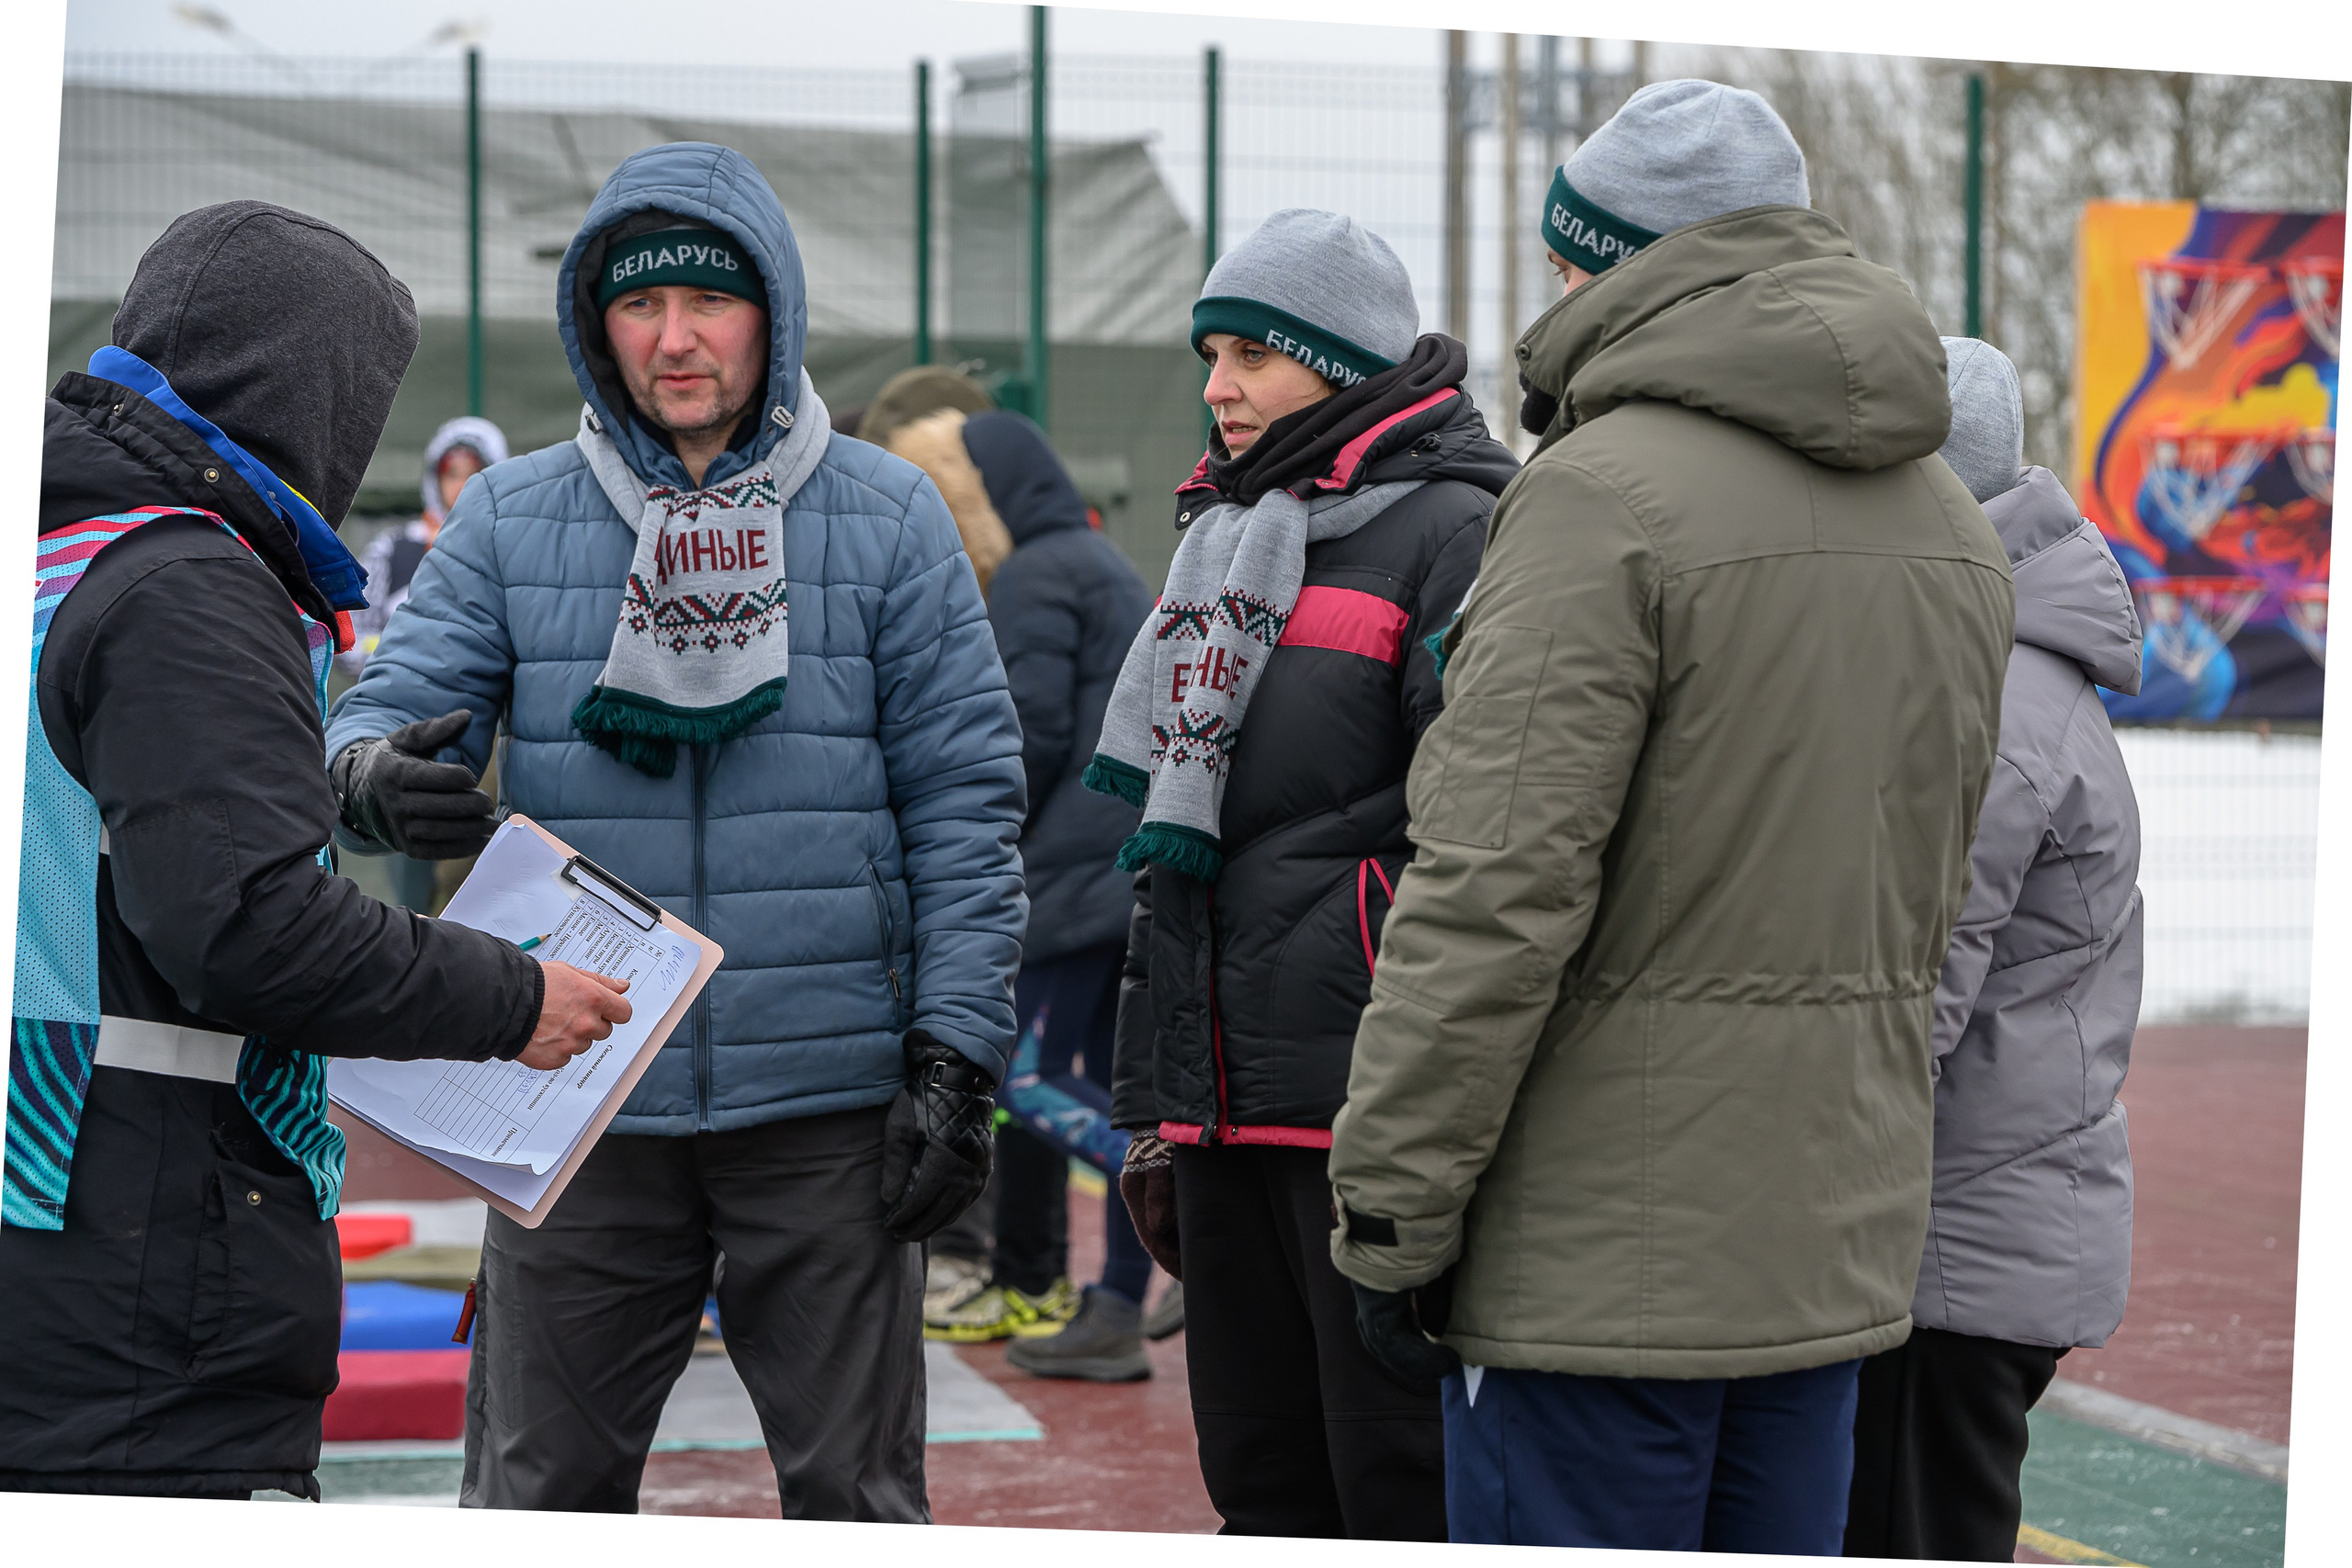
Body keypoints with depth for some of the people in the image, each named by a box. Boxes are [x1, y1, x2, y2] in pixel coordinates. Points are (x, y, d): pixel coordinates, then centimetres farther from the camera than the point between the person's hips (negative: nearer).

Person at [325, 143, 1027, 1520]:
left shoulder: (889, 518, 2)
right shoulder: (511, 519, 6)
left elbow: (965, 802, 1)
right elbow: (399, 699, -1)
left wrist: (957, 1058, -5)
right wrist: (374, 776, -27)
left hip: (829, 1108, -1)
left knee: (856, 1493, 8)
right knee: (539, 1494, 6)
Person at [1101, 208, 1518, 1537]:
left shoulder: (1455, 531, -7)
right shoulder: (1233, 537, 20)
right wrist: (1156, 1104, 23)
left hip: (1367, 1099, -8)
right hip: (1224, 1100, 8)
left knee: (1401, 1482, -4)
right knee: (1262, 1480, 13)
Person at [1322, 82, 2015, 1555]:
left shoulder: (1608, 493, -15)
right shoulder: (1953, 523, 13)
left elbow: (1500, 890, -19)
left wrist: (1394, 1210, -14)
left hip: (1608, 1253, -8)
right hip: (1838, 1240, 8)